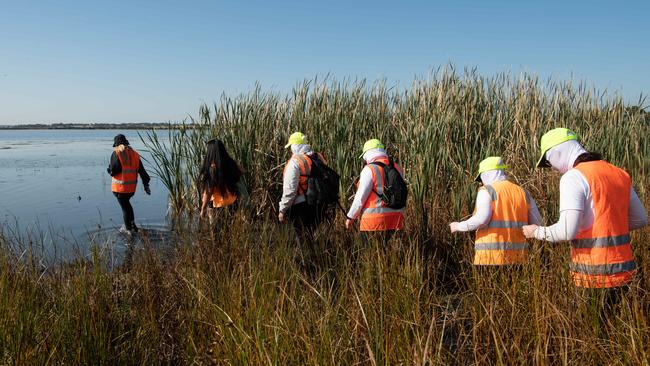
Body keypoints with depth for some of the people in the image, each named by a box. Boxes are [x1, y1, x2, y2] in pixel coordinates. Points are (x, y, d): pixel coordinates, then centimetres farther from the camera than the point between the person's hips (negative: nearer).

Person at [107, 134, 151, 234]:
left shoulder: (116, 153, -10)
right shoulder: (134, 154, 7)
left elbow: (113, 171, -14)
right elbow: (142, 170, 6)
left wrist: (109, 169, 9)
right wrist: (146, 184, 9)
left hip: (120, 186, -5)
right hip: (132, 186, 5)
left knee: (124, 206, 5)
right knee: (127, 203, 26)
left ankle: (129, 229, 14)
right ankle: (132, 224, 22)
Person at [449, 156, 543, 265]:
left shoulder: (487, 190, -4)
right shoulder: (523, 193, 12)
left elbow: (481, 219, -16)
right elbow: (537, 222, 11)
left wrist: (458, 226, -2)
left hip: (492, 251, -5)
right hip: (518, 252, 5)